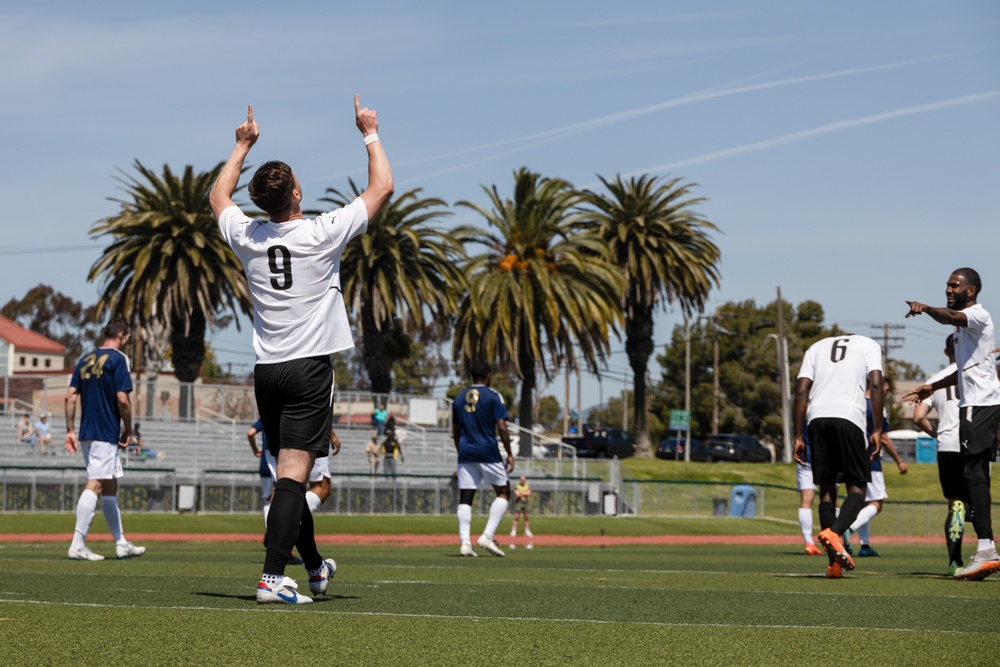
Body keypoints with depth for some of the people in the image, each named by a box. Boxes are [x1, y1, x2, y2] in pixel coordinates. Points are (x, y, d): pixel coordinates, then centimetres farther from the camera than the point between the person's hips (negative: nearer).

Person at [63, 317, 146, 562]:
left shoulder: (85, 359, 13)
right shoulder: (117, 358, -8)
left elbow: (70, 396, 9)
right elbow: (122, 399, -15)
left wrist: (70, 431, 10)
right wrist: (128, 431, -4)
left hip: (86, 433, 8)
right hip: (106, 434, -8)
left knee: (110, 486, 15)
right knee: (95, 485, -9)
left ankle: (122, 544, 22)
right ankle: (78, 545, -14)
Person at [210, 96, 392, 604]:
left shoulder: (246, 237, 3)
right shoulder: (322, 234, -9)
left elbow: (218, 196, 26)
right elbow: (382, 188, 0)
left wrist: (243, 145, 32)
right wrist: (370, 134, 11)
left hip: (266, 369, 5)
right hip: (309, 366, -5)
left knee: (290, 471, 16)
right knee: (294, 472, -10)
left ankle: (314, 566, 30)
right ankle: (272, 577, -19)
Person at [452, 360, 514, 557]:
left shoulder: (459, 398, 12)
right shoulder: (493, 396, -4)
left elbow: (455, 431, 15)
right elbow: (501, 427, -11)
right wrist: (509, 454, -5)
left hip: (466, 453, 4)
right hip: (488, 452, -4)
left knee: (465, 498, 4)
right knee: (503, 493, 8)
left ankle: (465, 542, -8)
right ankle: (487, 536, -5)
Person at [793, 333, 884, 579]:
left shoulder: (816, 347, 27)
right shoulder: (869, 345, 19)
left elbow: (802, 390, 15)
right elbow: (876, 384, 2)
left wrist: (798, 436, 13)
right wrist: (878, 430, 2)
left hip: (817, 418, 3)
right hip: (849, 417, -3)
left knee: (826, 489, 8)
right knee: (857, 487, 4)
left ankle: (834, 563, 2)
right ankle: (833, 532, -26)